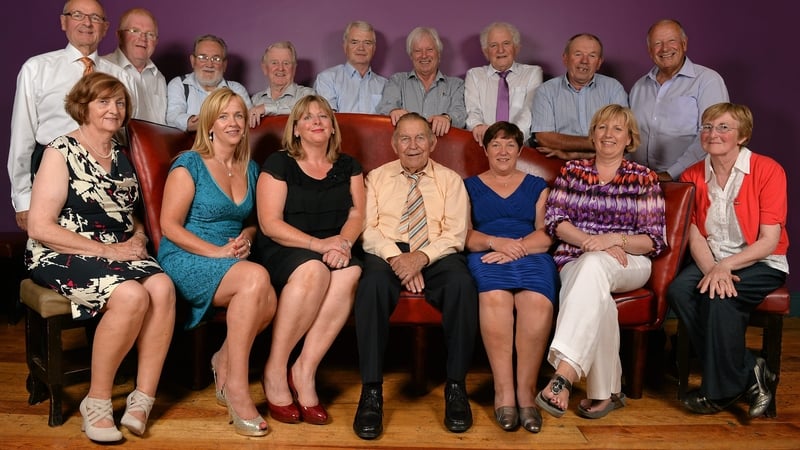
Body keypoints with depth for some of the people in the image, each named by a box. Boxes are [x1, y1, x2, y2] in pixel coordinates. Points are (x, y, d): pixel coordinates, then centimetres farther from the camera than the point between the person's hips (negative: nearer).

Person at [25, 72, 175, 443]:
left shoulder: (121, 158, 15)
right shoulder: (61, 152, -4)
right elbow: (40, 227, -12)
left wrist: (138, 239, -1)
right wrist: (106, 249, -17)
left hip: (120, 253, 6)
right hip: (63, 256, -5)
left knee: (162, 287, -26)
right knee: (132, 295, -32)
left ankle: (142, 399, -20)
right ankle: (96, 402, -14)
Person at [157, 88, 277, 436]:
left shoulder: (250, 169, 14)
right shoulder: (189, 165, -3)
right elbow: (169, 226, -8)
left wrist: (245, 238, 1)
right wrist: (217, 252, -17)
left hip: (232, 262, 5)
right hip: (186, 260, -5)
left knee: (268, 303, -29)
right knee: (257, 277, -34)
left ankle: (224, 361, 2)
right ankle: (236, 387, -23)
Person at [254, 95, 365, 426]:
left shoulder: (347, 166, 17)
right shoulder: (279, 164, 5)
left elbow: (357, 215, 7)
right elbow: (270, 223, -6)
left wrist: (343, 242, -16)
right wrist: (318, 244, -18)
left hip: (333, 250, 3)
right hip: (281, 252, -3)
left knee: (350, 272, -32)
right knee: (313, 269, -37)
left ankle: (304, 371, -26)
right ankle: (275, 371, -23)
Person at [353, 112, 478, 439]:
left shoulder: (450, 180, 15)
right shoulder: (377, 177, 17)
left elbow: (455, 233, 2)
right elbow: (368, 228, 4)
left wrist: (422, 256, -17)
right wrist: (395, 256, -16)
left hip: (436, 255, 0)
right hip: (387, 253, 0)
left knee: (462, 282, -34)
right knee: (373, 282, -35)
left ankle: (455, 387, -22)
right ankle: (371, 391, -30)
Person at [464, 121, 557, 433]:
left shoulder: (536, 186, 24)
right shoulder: (470, 186, 23)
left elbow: (547, 233, 9)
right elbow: (464, 234, 9)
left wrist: (515, 249, -10)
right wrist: (496, 242, -11)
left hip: (532, 256, 1)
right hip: (486, 256, -1)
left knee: (538, 303, -35)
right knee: (495, 299, -37)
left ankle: (526, 389, -27)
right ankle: (503, 390, -31)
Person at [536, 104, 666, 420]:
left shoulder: (644, 178, 11)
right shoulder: (572, 170, 16)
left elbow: (655, 241, 3)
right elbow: (554, 220, 4)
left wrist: (614, 240, -16)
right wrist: (589, 240, -14)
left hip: (628, 264, -1)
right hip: (575, 262, 1)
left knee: (594, 265, -38)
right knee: (597, 298, -35)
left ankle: (564, 374, -47)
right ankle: (606, 392, -26)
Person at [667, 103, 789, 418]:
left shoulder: (767, 170, -10)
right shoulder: (693, 176, 5)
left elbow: (769, 241, -13)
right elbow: (695, 237, 0)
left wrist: (726, 266, -27)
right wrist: (711, 269, -20)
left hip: (761, 264, -4)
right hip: (712, 262, 4)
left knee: (719, 297, -32)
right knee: (678, 290, -26)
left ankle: (721, 391, -12)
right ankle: (749, 374, -14)